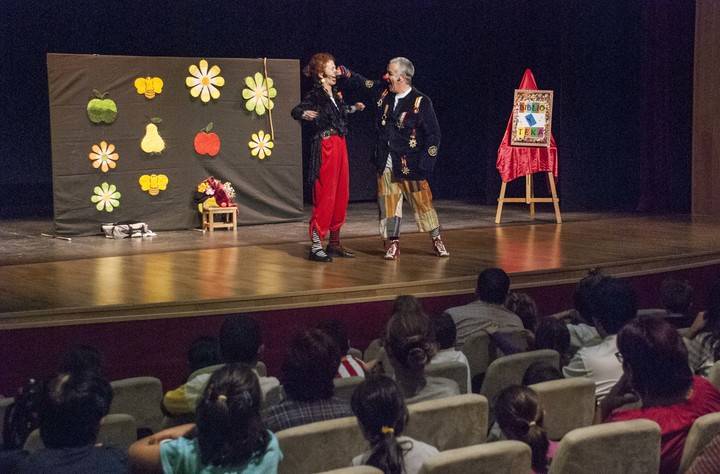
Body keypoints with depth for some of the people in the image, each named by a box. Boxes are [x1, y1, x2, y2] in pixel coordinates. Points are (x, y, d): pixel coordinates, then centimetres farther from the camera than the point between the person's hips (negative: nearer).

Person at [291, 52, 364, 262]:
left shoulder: (334, 94, 13)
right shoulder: (315, 94, -11)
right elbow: (296, 111, -26)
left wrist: (353, 108, 40)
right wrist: (305, 114, -47)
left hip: (340, 145, 9)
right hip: (325, 146, -9)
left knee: (341, 195, 11)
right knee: (325, 196, -9)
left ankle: (335, 242, 20)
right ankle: (316, 246, -6)